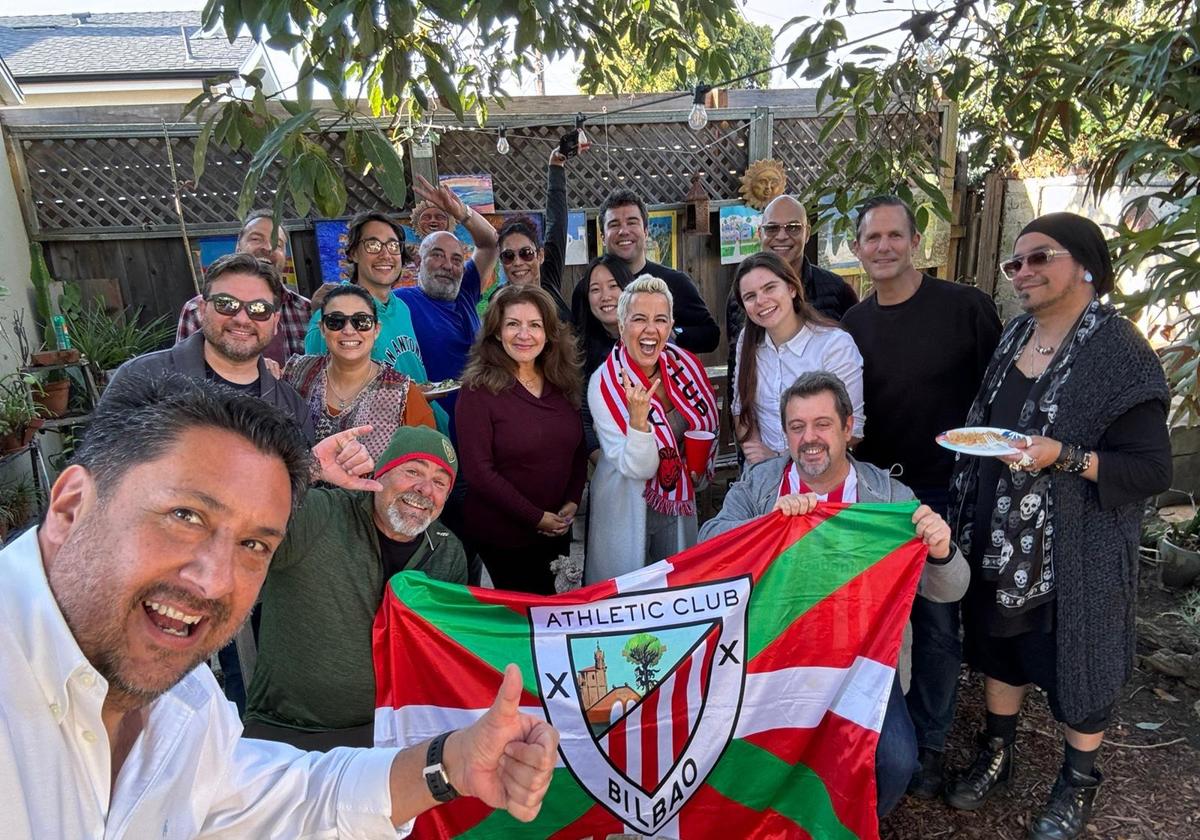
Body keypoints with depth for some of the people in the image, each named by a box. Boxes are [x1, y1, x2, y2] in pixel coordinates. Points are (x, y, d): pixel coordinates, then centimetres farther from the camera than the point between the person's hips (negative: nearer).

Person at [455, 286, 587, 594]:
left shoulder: (563, 384, 3)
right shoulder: (478, 390, -13)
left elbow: (578, 451, 9)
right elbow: (478, 470, -17)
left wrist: (572, 502, -6)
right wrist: (536, 517, -16)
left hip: (558, 530, 5)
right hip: (502, 535, -5)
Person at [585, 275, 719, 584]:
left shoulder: (684, 365, -8)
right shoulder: (604, 384, -21)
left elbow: (706, 426, 12)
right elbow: (636, 469, -23)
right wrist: (638, 418, -39)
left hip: (679, 505, 5)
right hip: (627, 509, -4)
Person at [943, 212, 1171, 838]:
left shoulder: (1119, 351, -16)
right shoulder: (1014, 336, 4)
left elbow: (1153, 469, -16)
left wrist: (1064, 458, -28)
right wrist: (967, 441, 1)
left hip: (1075, 548, -6)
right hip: (998, 539, 6)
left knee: (1073, 661, 11)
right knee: (999, 644, 19)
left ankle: (1078, 784, 37)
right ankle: (995, 755, 42)